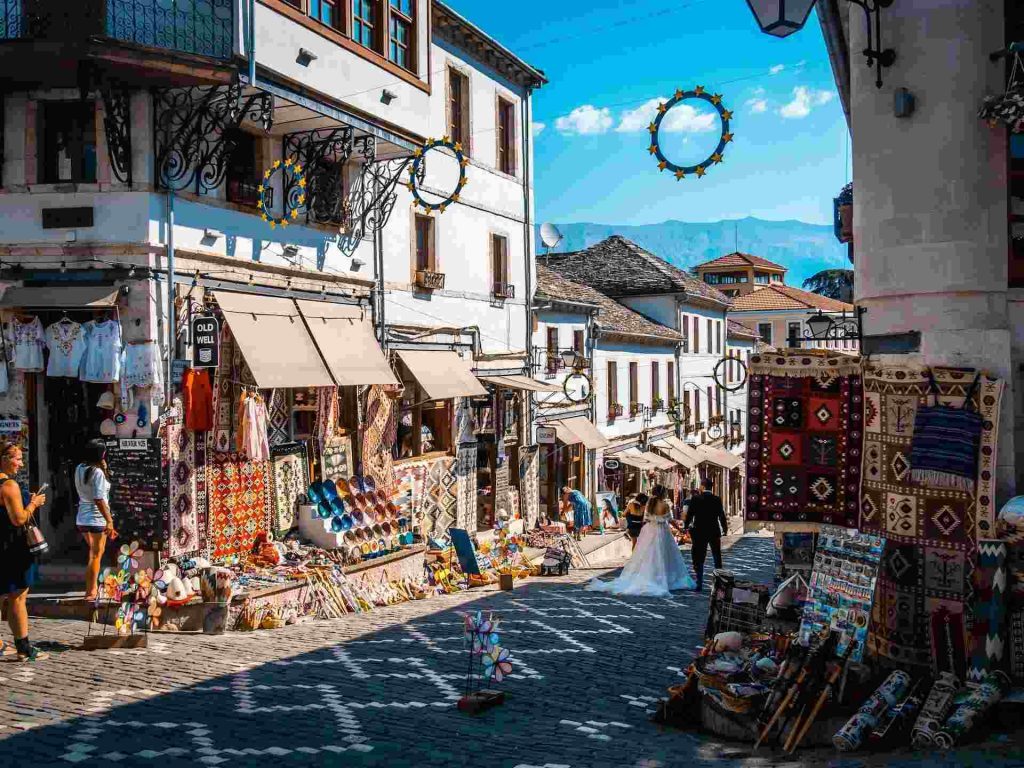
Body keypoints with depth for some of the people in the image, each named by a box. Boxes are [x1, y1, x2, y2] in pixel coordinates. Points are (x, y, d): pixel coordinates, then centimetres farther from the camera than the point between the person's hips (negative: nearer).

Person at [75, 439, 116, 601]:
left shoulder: (79, 469, 5)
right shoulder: (97, 472, -19)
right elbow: (99, 500, -24)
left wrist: (103, 469, 6)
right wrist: (109, 520, -21)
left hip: (82, 519, 8)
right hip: (97, 519, -8)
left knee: (94, 553, 25)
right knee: (96, 556, 4)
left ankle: (93, 587, 32)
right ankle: (90, 592, 8)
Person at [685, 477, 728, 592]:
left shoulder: (695, 499, -9)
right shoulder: (717, 500, -6)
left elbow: (689, 514, -7)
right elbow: (721, 516, -1)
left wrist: (686, 527, 8)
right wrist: (725, 529, 15)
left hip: (699, 532, -1)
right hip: (714, 532, 1)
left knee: (699, 559, 4)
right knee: (717, 558, 15)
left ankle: (699, 583, 1)